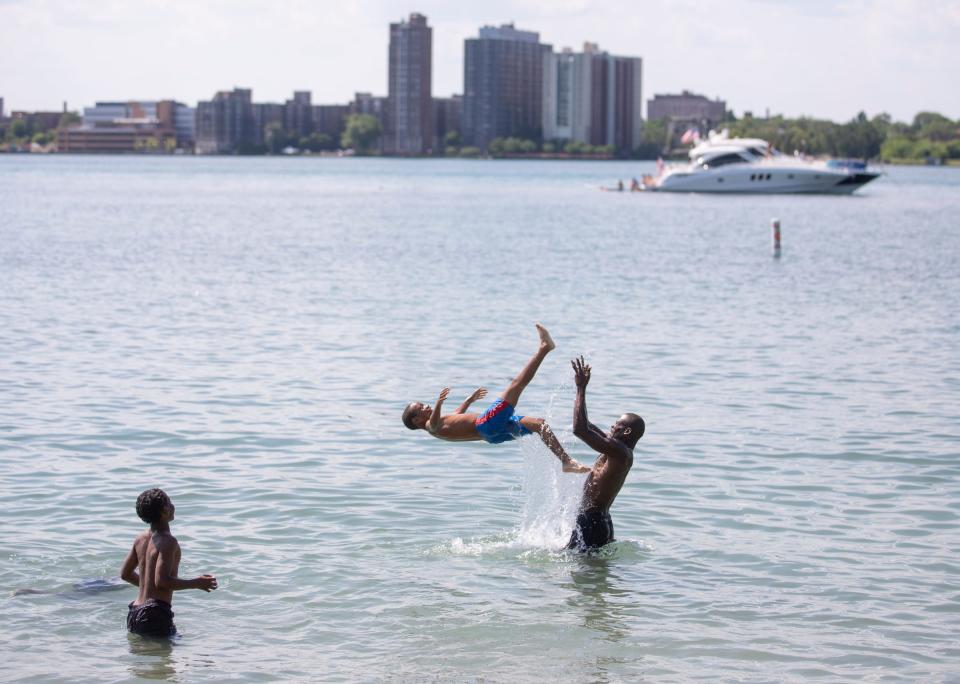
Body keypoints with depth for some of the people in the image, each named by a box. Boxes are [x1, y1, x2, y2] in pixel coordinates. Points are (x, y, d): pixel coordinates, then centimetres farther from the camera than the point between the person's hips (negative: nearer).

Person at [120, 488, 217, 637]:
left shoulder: (141, 538, 11)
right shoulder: (168, 541, -14)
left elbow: (125, 573, 20)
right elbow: (161, 581, -22)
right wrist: (197, 583, -12)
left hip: (135, 613, 8)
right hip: (155, 614, -8)